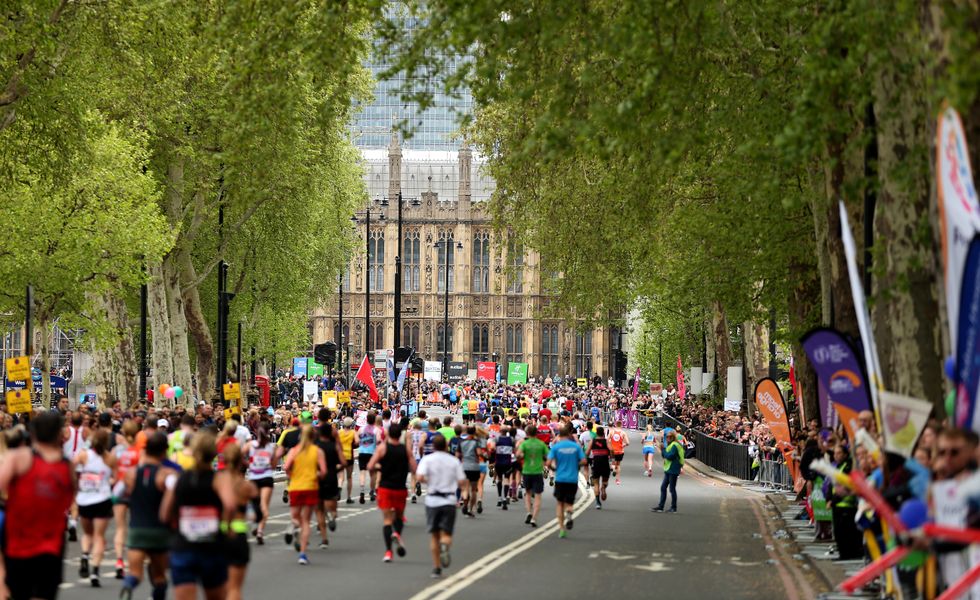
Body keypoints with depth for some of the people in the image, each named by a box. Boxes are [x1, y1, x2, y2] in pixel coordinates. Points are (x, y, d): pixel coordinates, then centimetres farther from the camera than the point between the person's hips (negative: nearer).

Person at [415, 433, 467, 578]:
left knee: (434, 535, 11)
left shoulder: (427, 459, -2)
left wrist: (427, 482, 3)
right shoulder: (454, 461, 3)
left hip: (432, 500, 0)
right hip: (449, 500, 0)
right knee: (446, 533, 3)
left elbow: (420, 477, -17)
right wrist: (463, 489, 20)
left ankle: (437, 568, 10)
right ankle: (445, 546, -33)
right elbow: (462, 482, -2)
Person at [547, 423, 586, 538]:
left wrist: (553, 468, 11)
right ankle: (569, 512, -24)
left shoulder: (556, 447, -4)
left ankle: (561, 528, 9)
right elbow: (583, 461, -3)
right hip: (573, 479, 1)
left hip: (560, 478, -1)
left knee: (560, 504, 14)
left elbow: (549, 463, -10)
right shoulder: (576, 446, 0)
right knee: (569, 503, 11)